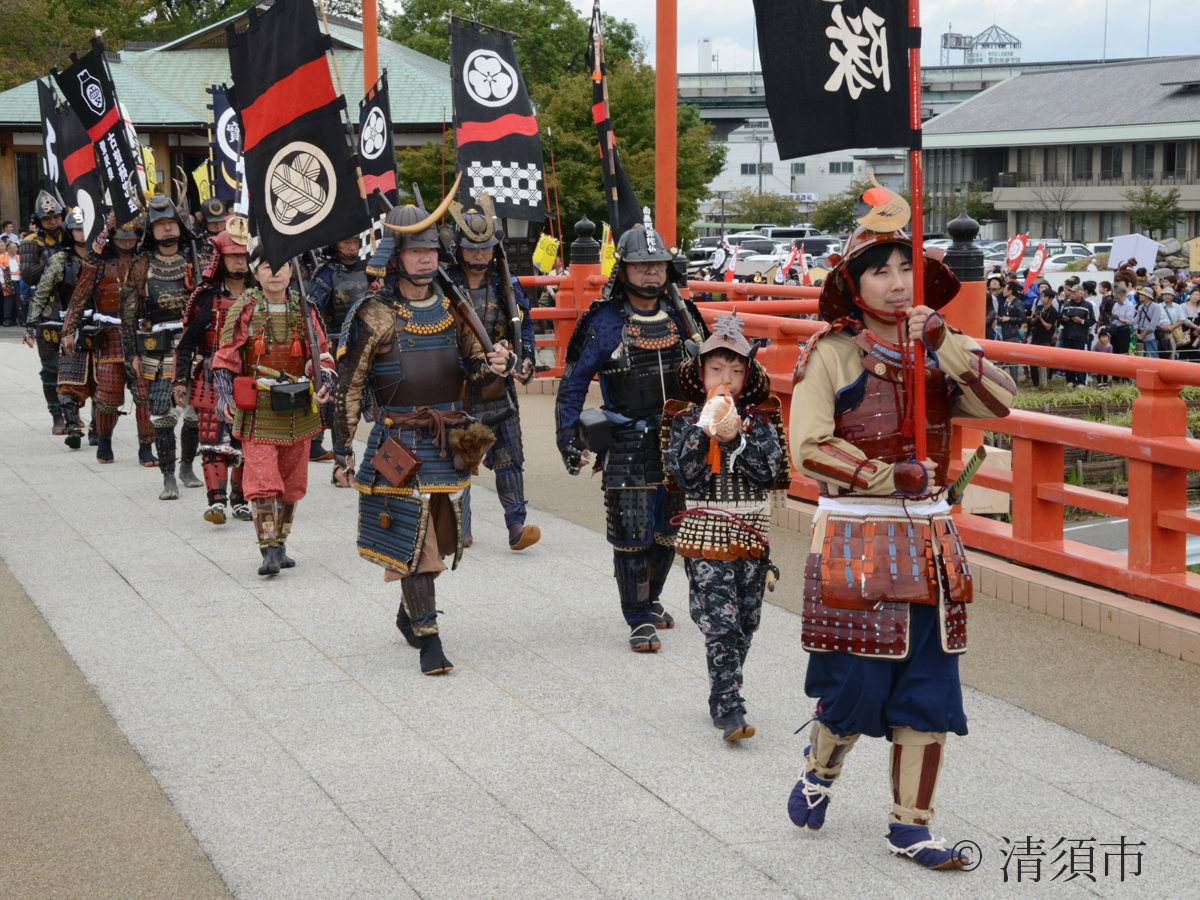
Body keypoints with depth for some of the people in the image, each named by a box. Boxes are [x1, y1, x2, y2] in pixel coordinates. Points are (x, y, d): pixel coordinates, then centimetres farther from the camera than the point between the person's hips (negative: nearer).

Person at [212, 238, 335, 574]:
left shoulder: (303, 309, 5)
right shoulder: (244, 309, -4)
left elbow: (321, 351, 10)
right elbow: (227, 355, -1)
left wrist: (324, 382, -8)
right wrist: (224, 394, -12)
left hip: (298, 410, 4)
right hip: (258, 412, -4)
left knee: (291, 483, 11)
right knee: (262, 482, -12)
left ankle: (280, 544, 25)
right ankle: (268, 551, -7)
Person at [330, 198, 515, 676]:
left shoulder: (452, 306, 6)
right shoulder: (374, 315, -8)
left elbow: (472, 363, 14)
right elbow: (348, 387, -4)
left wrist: (496, 364, -11)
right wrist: (342, 451, -5)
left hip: (450, 442, 5)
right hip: (400, 446, -5)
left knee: (441, 537, 15)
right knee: (413, 540, -5)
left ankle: (409, 612, 37)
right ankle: (428, 639, 1)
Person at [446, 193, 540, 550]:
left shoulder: (505, 284, 3)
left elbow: (524, 324, 14)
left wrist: (524, 360, 0)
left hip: (497, 387, 1)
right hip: (454, 387, -1)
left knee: (508, 455, -4)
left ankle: (517, 526, -2)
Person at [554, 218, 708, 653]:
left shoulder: (681, 316, 4)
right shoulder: (604, 322, -8)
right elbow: (573, 381, -4)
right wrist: (569, 437, -10)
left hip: (677, 441, 5)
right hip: (627, 443, -4)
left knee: (667, 531, 15)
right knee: (631, 536, -4)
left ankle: (650, 600, 35)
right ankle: (640, 621, 6)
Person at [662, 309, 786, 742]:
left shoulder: (760, 421, 4)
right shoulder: (686, 420, 0)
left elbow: (769, 473, -7)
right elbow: (683, 475, -10)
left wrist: (736, 438, -17)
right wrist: (704, 432, -19)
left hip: (752, 535, 3)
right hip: (705, 532, -3)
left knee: (744, 622, 9)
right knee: (719, 623, -11)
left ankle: (722, 698, 26)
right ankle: (730, 710, -12)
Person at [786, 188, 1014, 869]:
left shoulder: (941, 347, 8)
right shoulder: (832, 352, -5)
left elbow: (1000, 402, -8)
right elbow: (810, 447, -14)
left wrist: (944, 344, -19)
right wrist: (891, 476, -16)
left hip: (931, 538, 5)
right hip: (854, 538, -4)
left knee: (929, 689, 5)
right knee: (856, 685, 0)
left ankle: (911, 825, 17)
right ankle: (821, 770, 31)